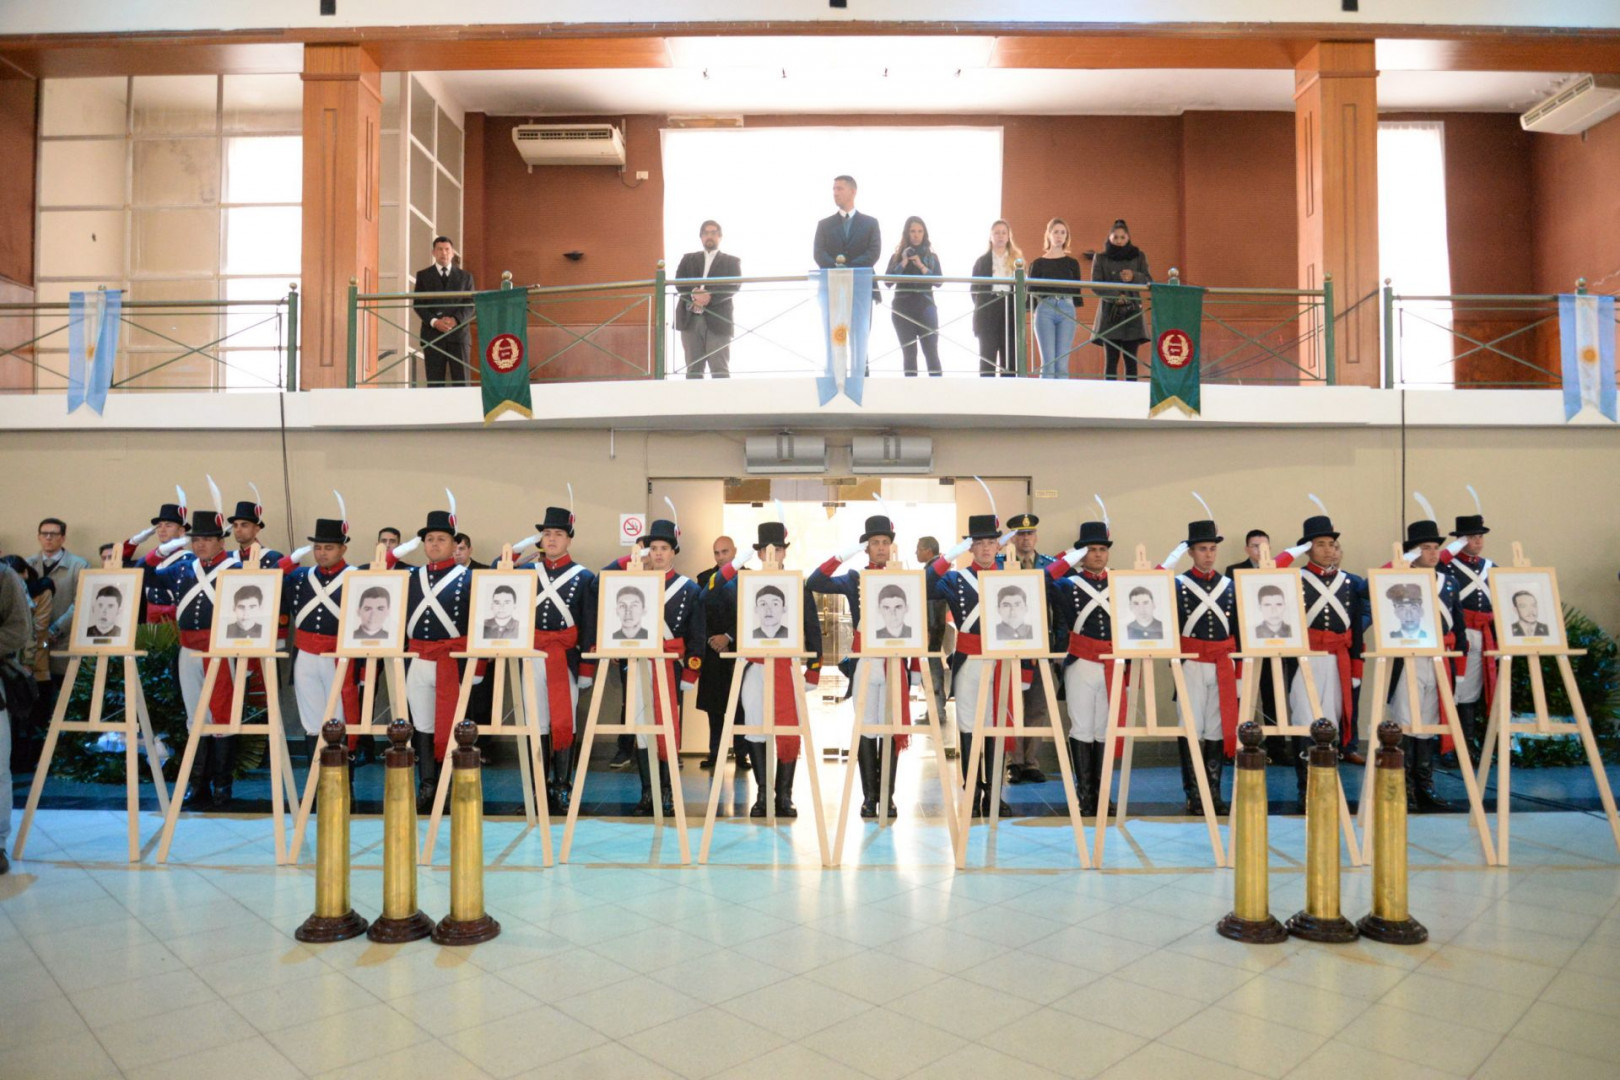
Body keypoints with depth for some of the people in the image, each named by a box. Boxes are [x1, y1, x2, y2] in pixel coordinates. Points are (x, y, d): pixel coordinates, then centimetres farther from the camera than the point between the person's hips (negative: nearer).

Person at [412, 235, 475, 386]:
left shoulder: (465, 276, 14)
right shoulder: (423, 275, 12)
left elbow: (470, 304, 5)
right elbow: (418, 304, 5)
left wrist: (456, 319, -12)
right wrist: (434, 321, -12)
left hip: (458, 333, 0)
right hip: (433, 334, 0)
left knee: (461, 381, -4)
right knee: (434, 382, -2)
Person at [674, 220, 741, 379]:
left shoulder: (732, 261, 14)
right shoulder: (688, 259, 21)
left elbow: (733, 287, -2)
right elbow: (679, 282, 6)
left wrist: (710, 297, -17)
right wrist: (694, 294, -15)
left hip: (717, 320, -2)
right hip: (690, 319, 3)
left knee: (720, 371, -7)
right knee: (693, 369, 1)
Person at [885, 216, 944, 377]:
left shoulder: (931, 257, 10)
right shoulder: (897, 256, 9)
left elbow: (938, 282, -1)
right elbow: (888, 282, -2)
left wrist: (921, 267, -12)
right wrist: (903, 263, -10)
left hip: (925, 308, 0)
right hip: (903, 310, 0)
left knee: (931, 352, -5)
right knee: (909, 353, 2)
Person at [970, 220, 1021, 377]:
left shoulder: (1017, 259, 13)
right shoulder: (982, 261, 10)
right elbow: (974, 288, 8)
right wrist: (980, 308, -4)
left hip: (1010, 310, 1)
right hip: (988, 312, -1)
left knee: (1010, 357, 0)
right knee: (987, 357, -1)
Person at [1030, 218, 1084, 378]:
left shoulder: (1072, 263, 16)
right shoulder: (1038, 263, 11)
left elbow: (1077, 291, 16)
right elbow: (1031, 291, 8)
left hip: (1067, 311, 1)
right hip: (1045, 311, -1)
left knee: (1062, 366, -3)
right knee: (1048, 364, -8)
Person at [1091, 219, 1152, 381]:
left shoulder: (1138, 256, 14)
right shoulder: (1100, 258, 9)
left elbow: (1149, 281, 7)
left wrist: (1134, 276, -14)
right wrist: (1115, 295, -17)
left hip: (1132, 313, 1)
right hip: (1110, 313, -1)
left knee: (1131, 359, -4)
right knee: (1112, 359, -7)